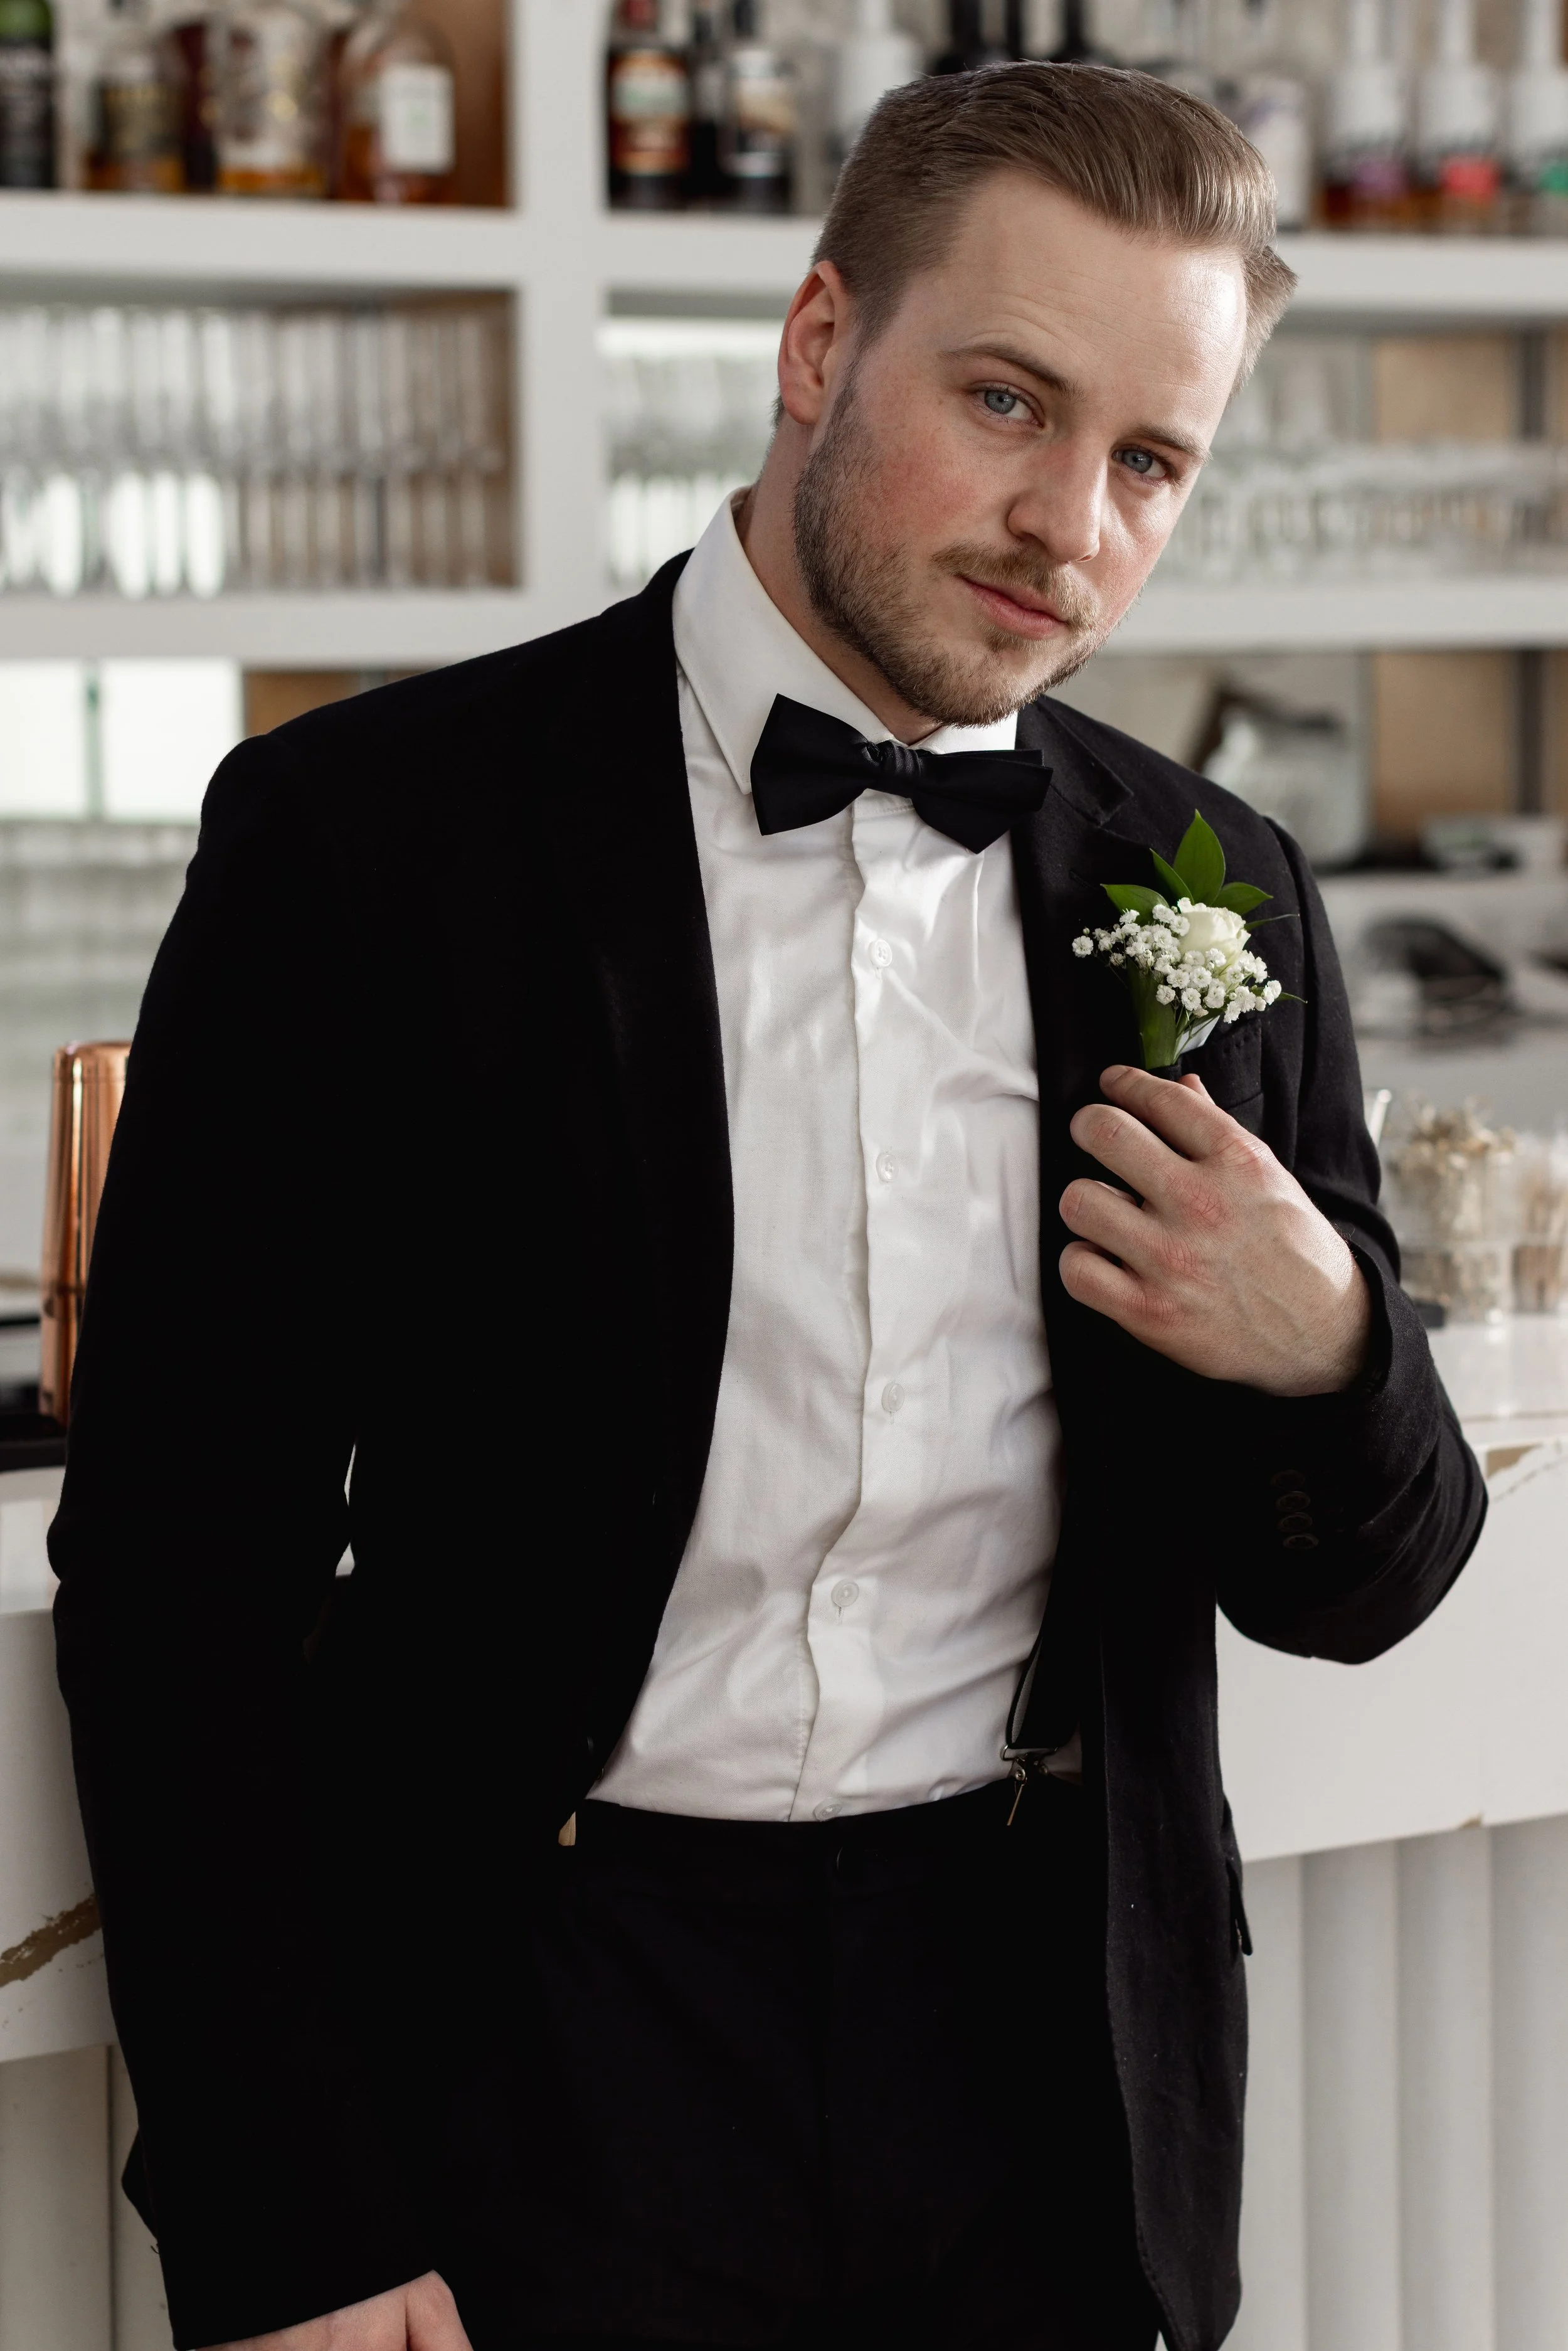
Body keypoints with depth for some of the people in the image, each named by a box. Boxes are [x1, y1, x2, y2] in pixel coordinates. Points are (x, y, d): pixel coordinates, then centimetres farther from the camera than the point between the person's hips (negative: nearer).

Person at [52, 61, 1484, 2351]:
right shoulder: (369, 833, -8)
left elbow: (1344, 1598, 11)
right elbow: (179, 1578, -8)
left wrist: (1332, 1361, -12)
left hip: (1041, 2074, 4)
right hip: (537, 2068, -3)